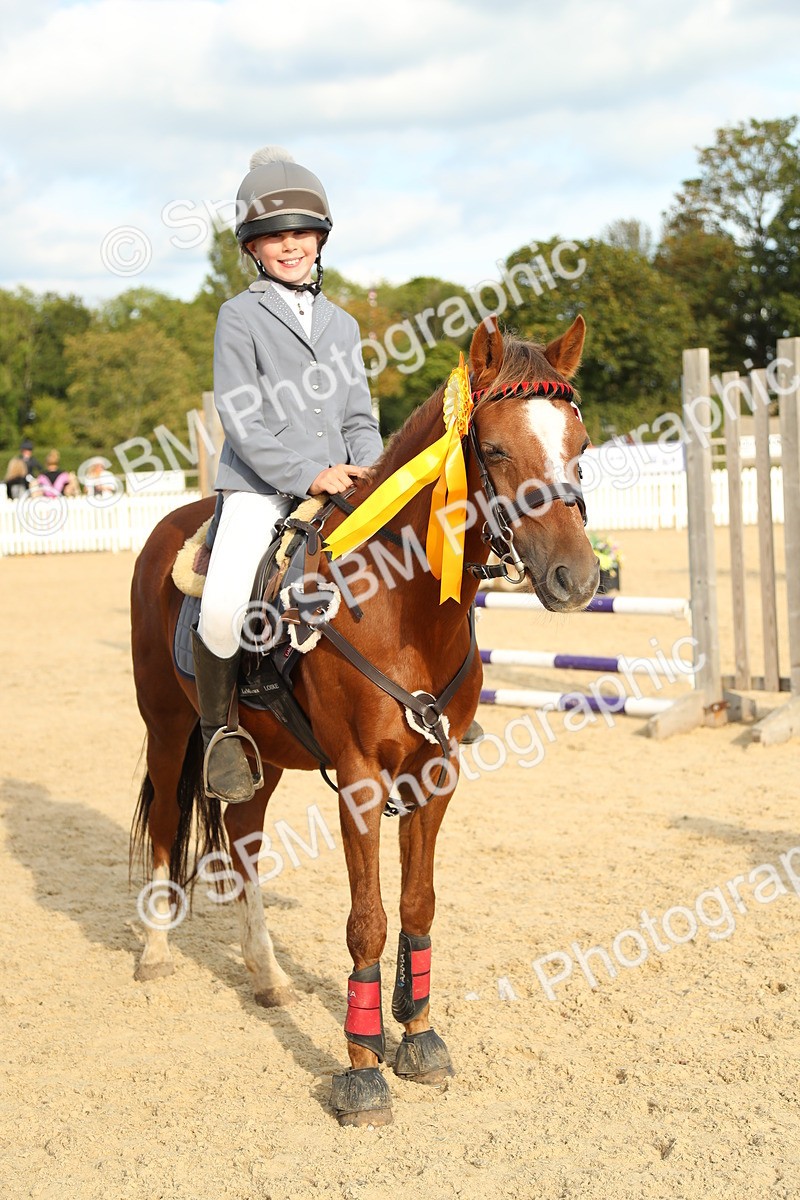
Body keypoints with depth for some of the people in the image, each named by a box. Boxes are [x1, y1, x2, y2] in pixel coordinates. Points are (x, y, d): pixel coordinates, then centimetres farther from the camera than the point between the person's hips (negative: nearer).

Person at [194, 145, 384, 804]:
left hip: (339, 490, 5)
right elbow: (239, 418, -7)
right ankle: (219, 727, -2)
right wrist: (308, 474, -15)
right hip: (259, 490, -5)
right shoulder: (241, 316, 2)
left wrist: (366, 470, -3)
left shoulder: (342, 324, 18)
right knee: (223, 607, -27)